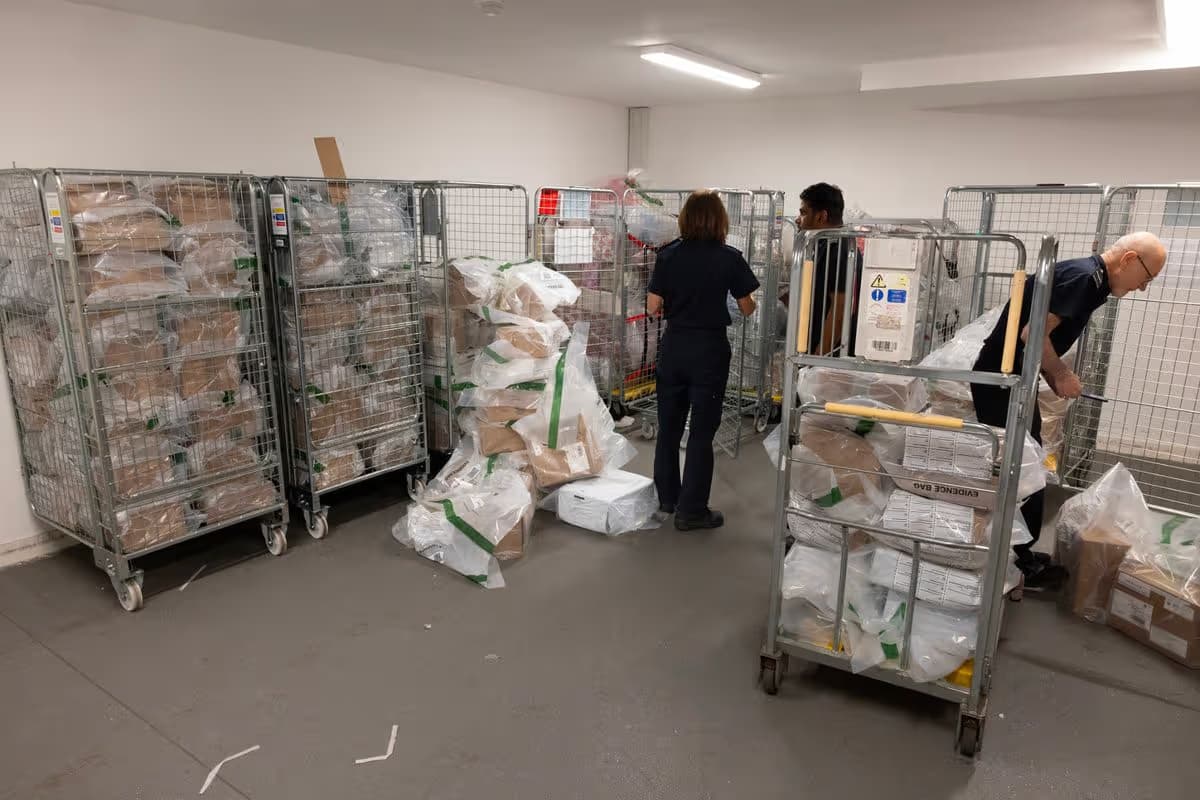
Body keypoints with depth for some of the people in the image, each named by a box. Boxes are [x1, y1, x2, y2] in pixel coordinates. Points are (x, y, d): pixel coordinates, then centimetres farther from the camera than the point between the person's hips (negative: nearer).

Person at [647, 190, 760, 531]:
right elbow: (747, 309, 0)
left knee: (669, 425, 16)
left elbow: (653, 307, -2)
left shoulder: (668, 255, -3)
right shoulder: (730, 259, -9)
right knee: (702, 431, 4)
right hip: (709, 349, -3)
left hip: (674, 346, 3)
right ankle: (691, 510, 9)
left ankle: (667, 497, 29)